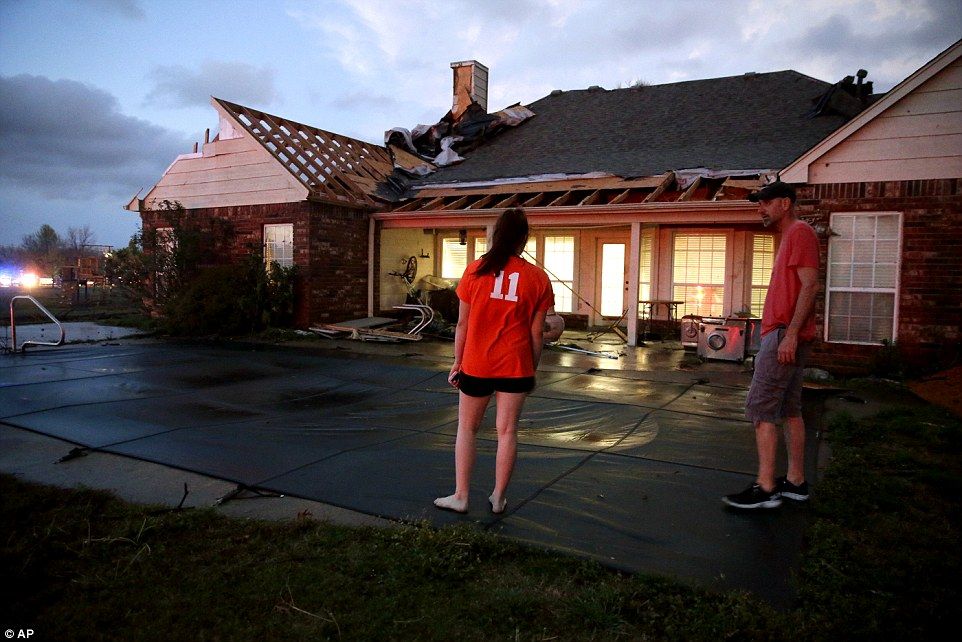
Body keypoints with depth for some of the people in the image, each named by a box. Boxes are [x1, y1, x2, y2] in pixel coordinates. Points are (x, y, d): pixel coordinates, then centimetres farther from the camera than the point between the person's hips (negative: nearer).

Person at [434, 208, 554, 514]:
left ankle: (460, 497, 18)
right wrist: (533, 368, 11)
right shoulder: (537, 277, -3)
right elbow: (536, 332, -1)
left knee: (467, 428, 14)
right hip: (515, 365, 0)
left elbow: (462, 323, -1)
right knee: (507, 431, 10)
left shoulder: (475, 270, -3)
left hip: (476, 363, 0)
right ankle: (498, 498, 20)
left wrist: (457, 362, 8)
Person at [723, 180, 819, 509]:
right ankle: (795, 481, 19)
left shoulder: (800, 232, -10)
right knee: (790, 410, 12)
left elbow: (810, 285, -19)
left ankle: (765, 488, -5)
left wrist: (789, 333, -24)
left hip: (785, 334, -11)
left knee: (760, 408, -9)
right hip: (785, 336, 11)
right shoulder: (790, 236, 21)